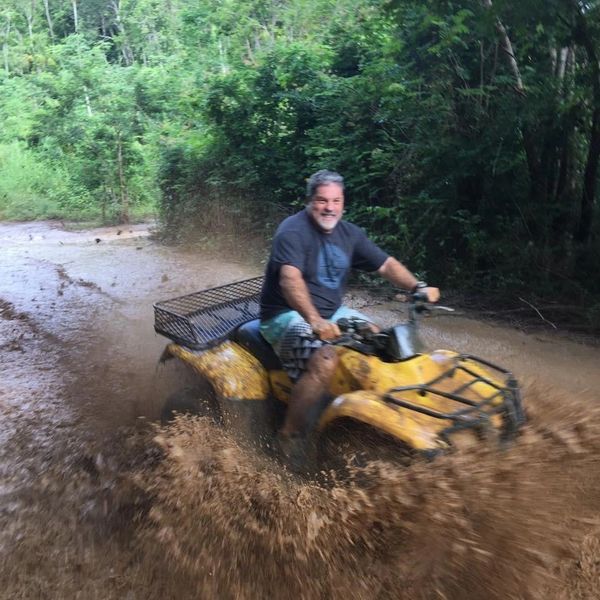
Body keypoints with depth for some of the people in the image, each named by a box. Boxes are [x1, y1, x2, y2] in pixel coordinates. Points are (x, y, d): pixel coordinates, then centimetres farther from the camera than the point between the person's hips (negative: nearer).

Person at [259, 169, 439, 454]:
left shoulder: (348, 233, 7)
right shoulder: (293, 230, -17)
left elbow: (386, 264, 7)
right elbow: (290, 279, -32)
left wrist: (418, 287, -10)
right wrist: (314, 320, -47)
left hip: (331, 312, 8)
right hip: (287, 315, -8)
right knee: (324, 361, -32)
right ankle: (290, 436, -17)